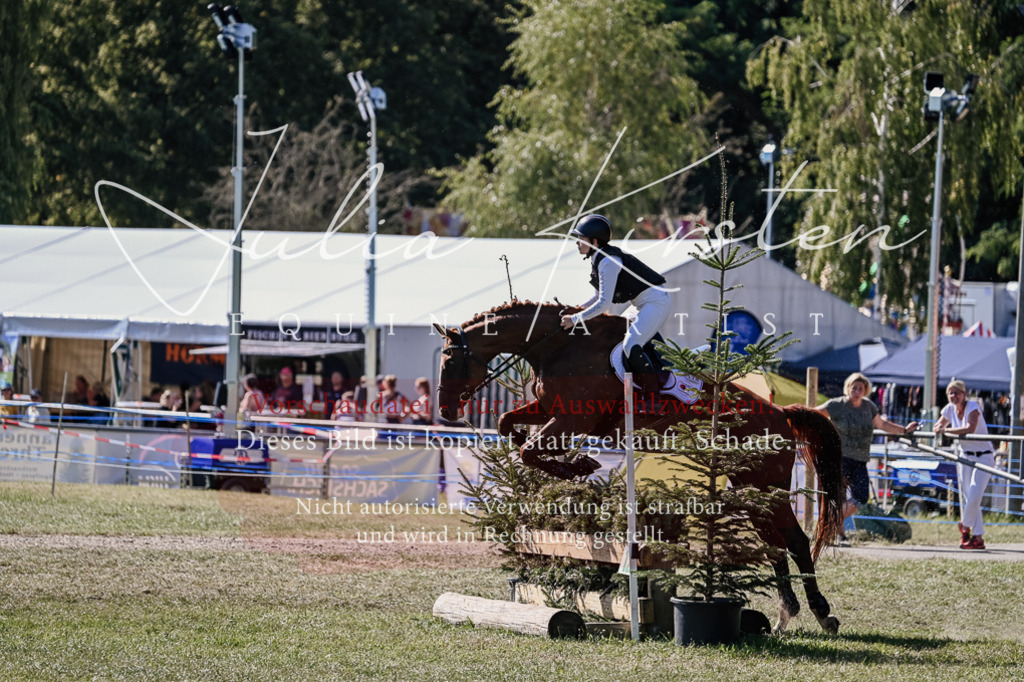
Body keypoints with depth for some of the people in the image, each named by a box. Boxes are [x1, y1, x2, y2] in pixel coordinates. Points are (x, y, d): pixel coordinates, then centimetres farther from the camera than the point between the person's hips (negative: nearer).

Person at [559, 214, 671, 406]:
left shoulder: (607, 261, -21)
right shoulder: (598, 259, 10)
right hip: (647, 304, 11)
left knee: (631, 346, -21)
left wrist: (575, 319, -19)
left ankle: (653, 396, -19)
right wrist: (575, 309, 11)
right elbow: (600, 295, 21)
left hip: (655, 302, -11)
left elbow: (604, 304, -25)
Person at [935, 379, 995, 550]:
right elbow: (939, 426, 20)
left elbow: (970, 428, -34)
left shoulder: (972, 406, -17)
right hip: (965, 456, 6)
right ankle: (977, 538, 5)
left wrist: (947, 430, -29)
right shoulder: (950, 409, 2)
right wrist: (940, 428, -5)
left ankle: (965, 525, 6)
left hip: (983, 457, -6)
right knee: (966, 497, 1)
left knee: (974, 496, -17)